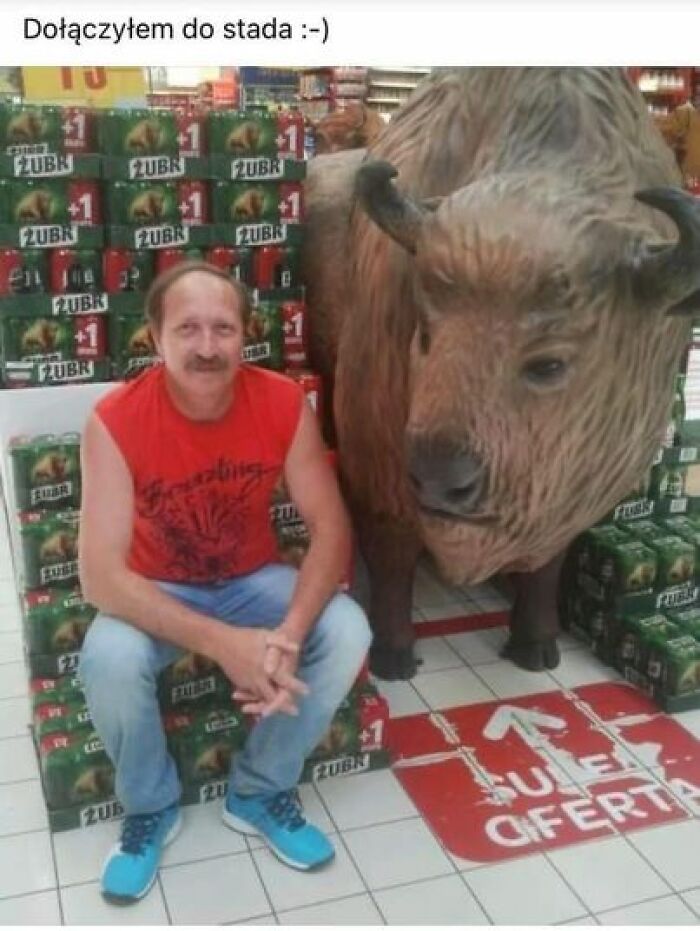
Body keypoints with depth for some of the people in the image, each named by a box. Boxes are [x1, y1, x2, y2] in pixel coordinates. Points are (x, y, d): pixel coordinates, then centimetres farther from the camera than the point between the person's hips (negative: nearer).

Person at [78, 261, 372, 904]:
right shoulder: (116, 421, -26)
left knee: (348, 633, -23)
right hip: (157, 591, -2)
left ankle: (261, 792, 2)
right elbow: (100, 575, -30)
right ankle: (151, 807, 1)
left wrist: (290, 632, -35)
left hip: (253, 580, 2)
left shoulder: (284, 404, -19)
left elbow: (331, 526, -17)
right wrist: (222, 643, -40)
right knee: (108, 659, -32)